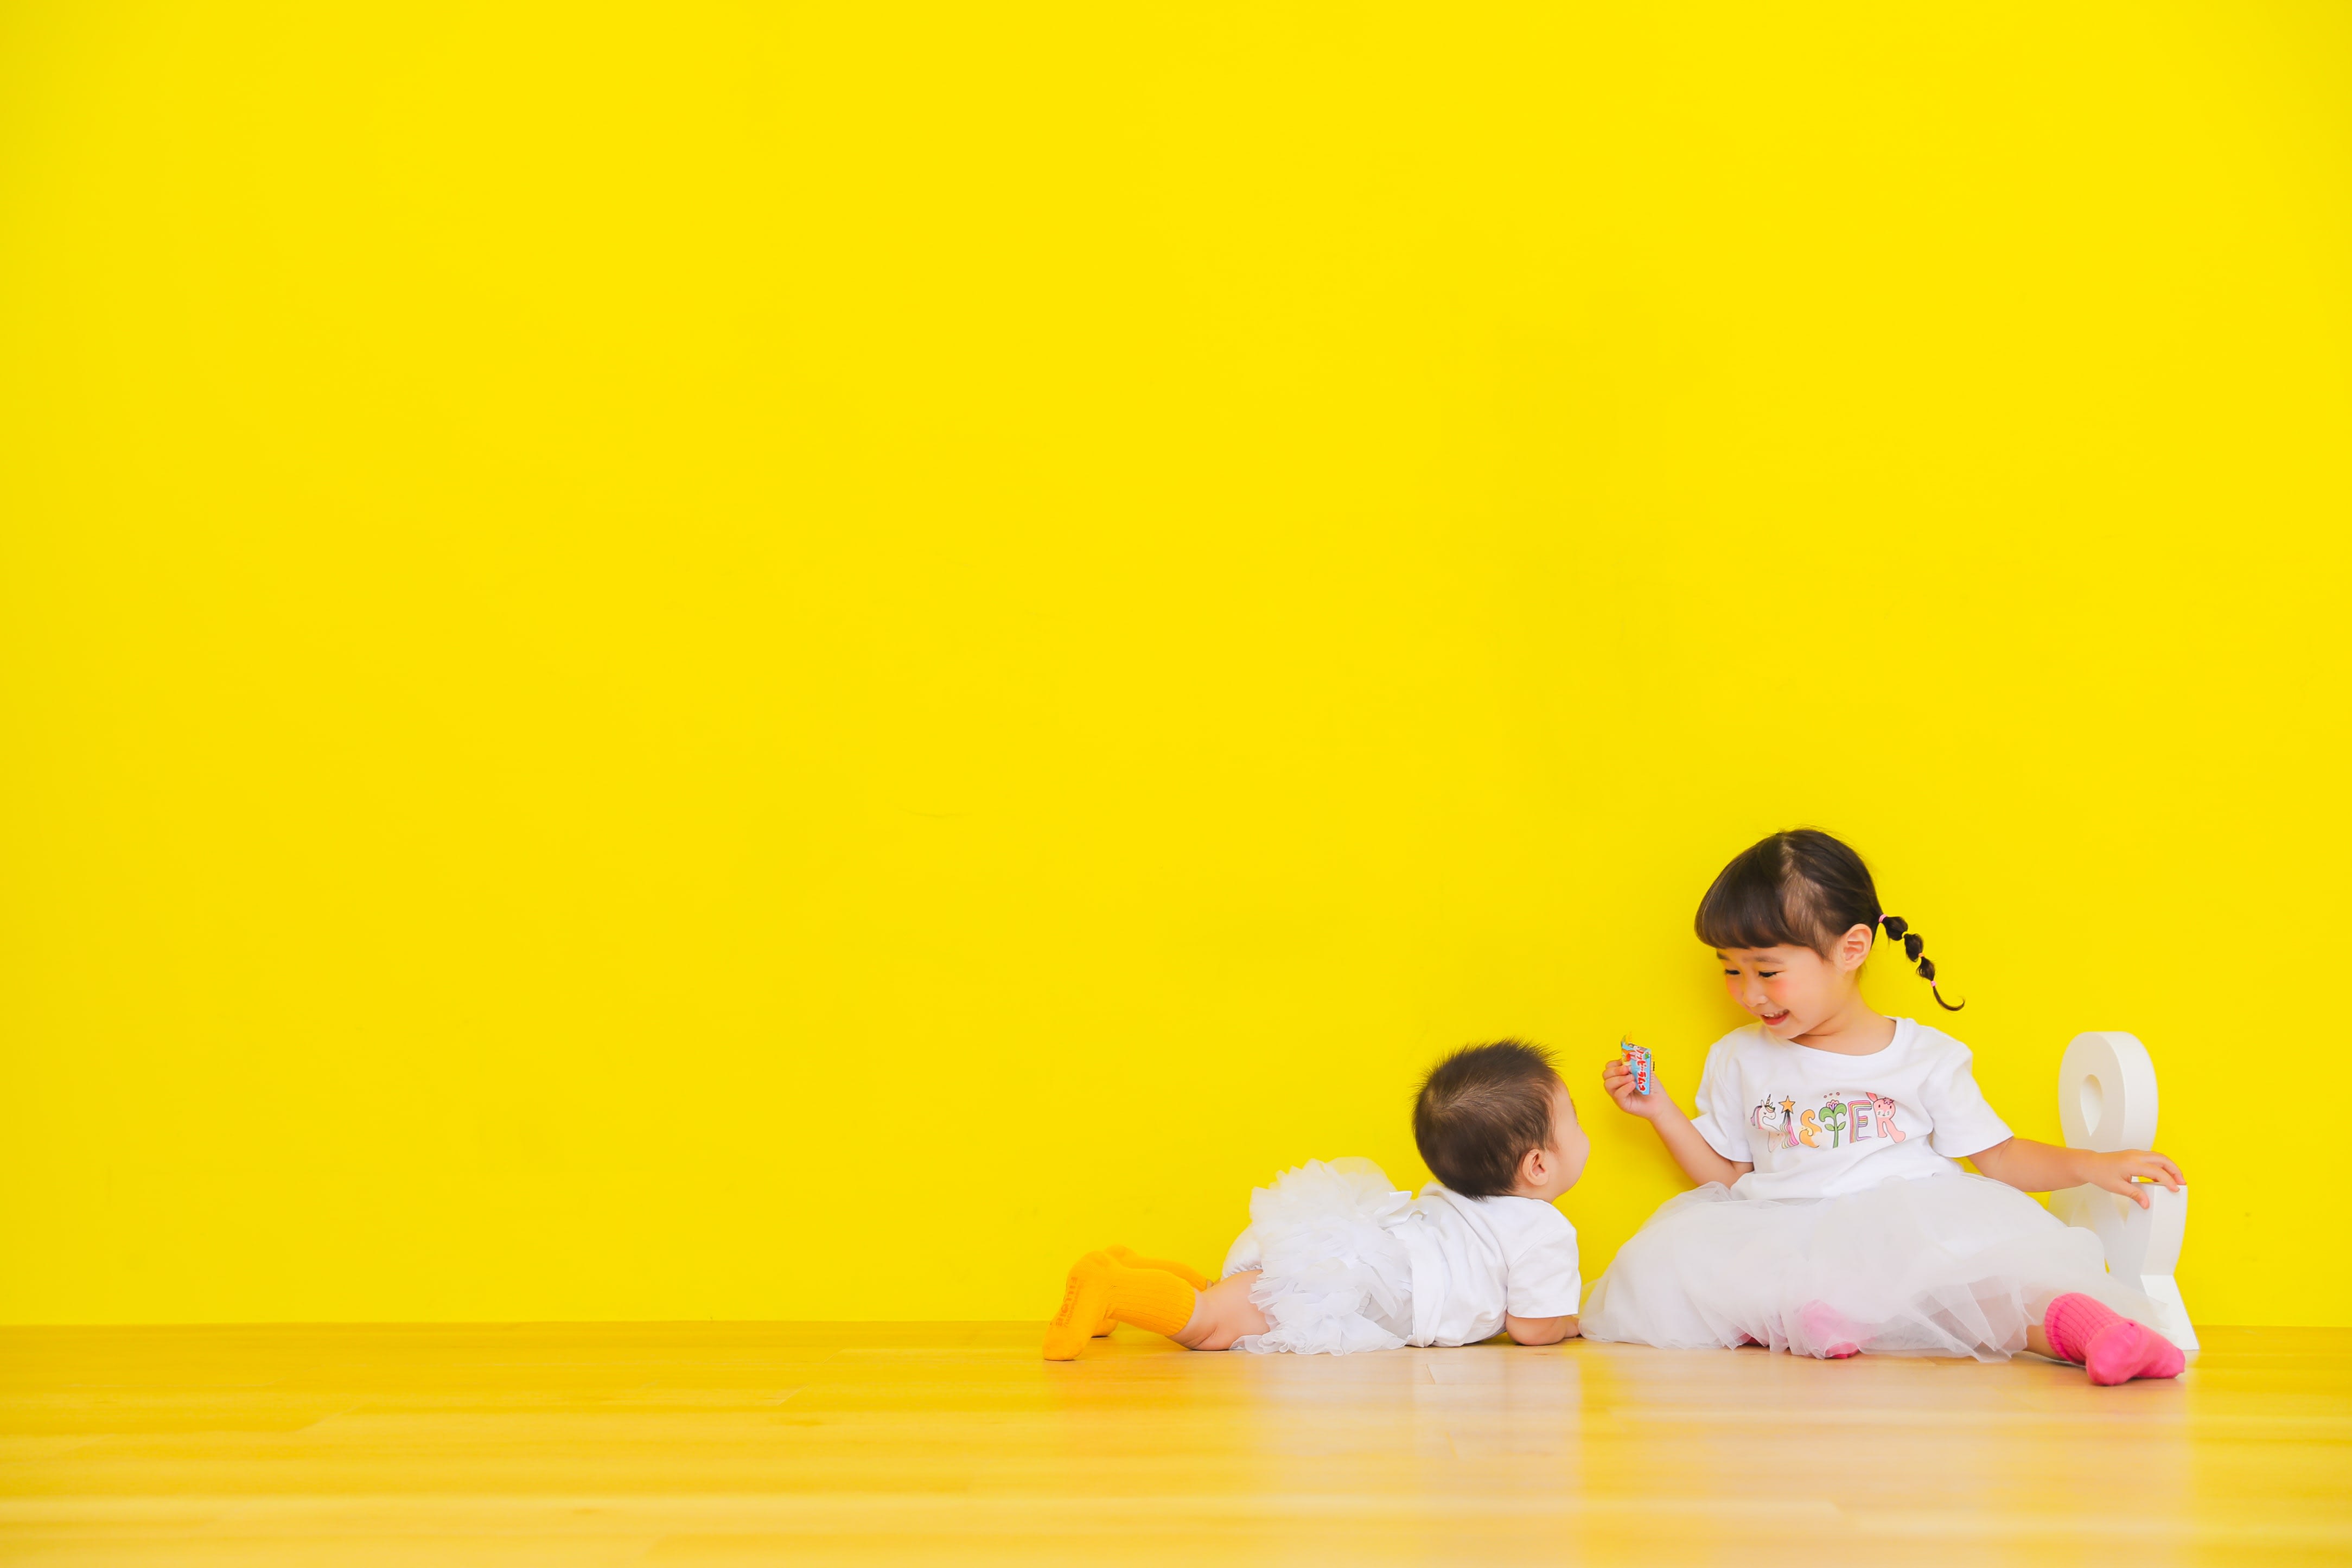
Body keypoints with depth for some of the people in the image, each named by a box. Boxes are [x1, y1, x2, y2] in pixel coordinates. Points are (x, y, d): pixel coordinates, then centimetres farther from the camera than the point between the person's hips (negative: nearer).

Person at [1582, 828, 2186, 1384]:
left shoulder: (1929, 1058, 8)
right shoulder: (1740, 1060, 16)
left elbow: (1999, 1157, 12)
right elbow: (1727, 1174, 19)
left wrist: (2090, 1165, -1)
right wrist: (1661, 1111, 9)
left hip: (1909, 1234, -1)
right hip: (1782, 1241, 1)